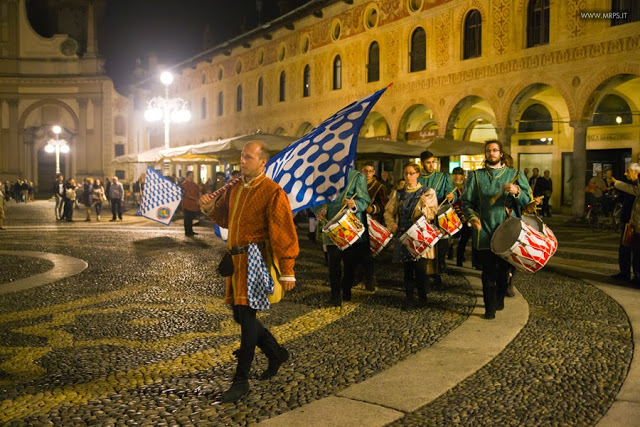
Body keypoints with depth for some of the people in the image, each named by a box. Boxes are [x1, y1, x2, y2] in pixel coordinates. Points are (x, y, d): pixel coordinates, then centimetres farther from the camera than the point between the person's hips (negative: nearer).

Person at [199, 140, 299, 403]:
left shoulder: (273, 192, -12)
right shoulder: (235, 188, 13)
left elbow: (283, 233, -15)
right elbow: (224, 218, 24)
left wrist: (287, 271, -18)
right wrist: (210, 209, 0)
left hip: (256, 262, -8)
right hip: (237, 260, 8)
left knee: (247, 317, -6)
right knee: (241, 316, 14)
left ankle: (241, 381, 5)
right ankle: (277, 354, 35)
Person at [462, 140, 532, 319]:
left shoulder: (515, 175, 10)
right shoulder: (475, 176, 9)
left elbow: (528, 200, 4)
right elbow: (466, 201, 7)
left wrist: (516, 192, -17)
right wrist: (472, 217, -11)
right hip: (484, 231, -1)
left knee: (504, 269, 9)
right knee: (488, 271, -3)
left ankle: (499, 300, 28)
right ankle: (490, 307, 3)